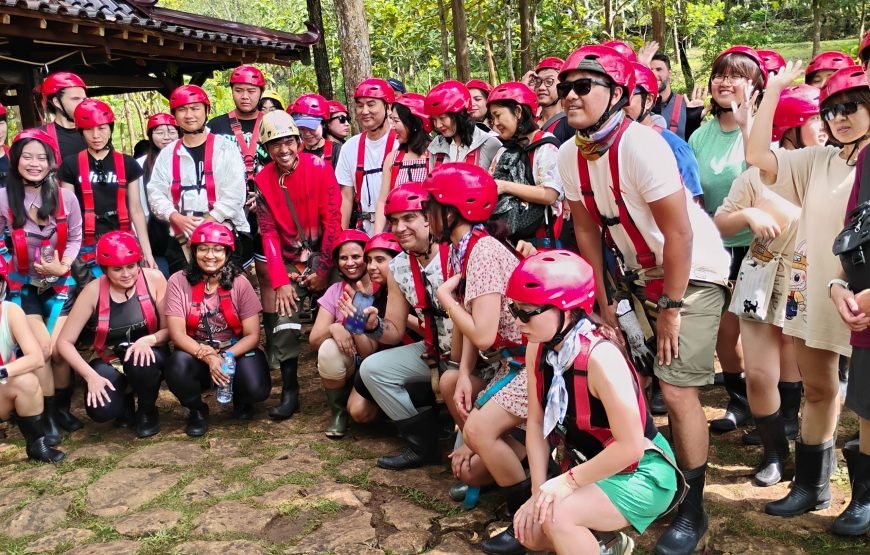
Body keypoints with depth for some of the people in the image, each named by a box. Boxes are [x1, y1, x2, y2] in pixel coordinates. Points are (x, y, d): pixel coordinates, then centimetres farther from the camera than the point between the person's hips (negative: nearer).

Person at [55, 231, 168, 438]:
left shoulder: (154, 279, -14)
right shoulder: (93, 291, -15)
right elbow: (64, 342, -12)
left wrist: (149, 340, -29)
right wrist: (91, 375, -23)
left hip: (147, 354, 0)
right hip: (107, 360, 0)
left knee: (140, 361, -37)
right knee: (101, 410, -27)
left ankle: (147, 410, -3)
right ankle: (126, 401, 12)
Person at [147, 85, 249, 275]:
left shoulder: (225, 148, 0)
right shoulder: (167, 154, 13)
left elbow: (234, 193, -8)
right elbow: (156, 193, 8)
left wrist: (207, 223, -15)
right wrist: (176, 218, -10)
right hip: (182, 239, 4)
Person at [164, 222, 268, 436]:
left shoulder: (239, 283, -9)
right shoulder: (178, 281, -11)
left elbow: (252, 335, -10)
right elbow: (177, 334, -15)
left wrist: (227, 356, -27)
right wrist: (208, 357, -29)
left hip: (237, 352, 0)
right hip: (195, 354, 0)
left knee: (256, 389, -27)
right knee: (178, 367, -34)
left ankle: (241, 400, 15)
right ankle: (197, 410, 1)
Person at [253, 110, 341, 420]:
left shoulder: (319, 168, -9)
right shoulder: (263, 181, 0)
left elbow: (333, 221, -11)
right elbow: (269, 233, -3)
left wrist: (324, 270, -12)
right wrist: (279, 282, -10)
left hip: (322, 256, -2)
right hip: (289, 261, 2)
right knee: (283, 322, -10)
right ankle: (289, 391, 1)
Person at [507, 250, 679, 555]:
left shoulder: (600, 357, -32)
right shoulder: (538, 350, -8)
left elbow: (630, 447, -29)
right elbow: (536, 422, -3)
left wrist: (568, 481, -23)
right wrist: (539, 491, -9)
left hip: (639, 473, -8)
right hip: (591, 469, 8)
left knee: (557, 516, -28)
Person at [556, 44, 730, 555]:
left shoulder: (640, 144, -27)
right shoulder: (569, 155, -6)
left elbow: (679, 233, -24)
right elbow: (587, 229, 3)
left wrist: (671, 308, -18)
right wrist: (603, 302, 5)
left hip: (693, 273, -6)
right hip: (640, 272, 7)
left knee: (676, 391, -9)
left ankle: (693, 509, 9)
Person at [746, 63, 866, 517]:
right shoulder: (818, 160, 7)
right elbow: (758, 156, 0)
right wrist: (775, 89, 0)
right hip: (813, 289, 4)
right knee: (817, 389, 16)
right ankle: (811, 484, 30)